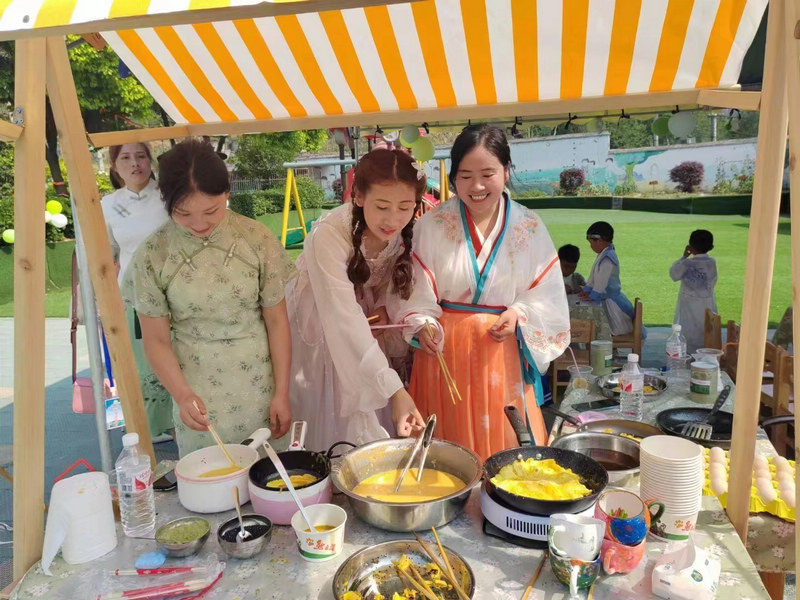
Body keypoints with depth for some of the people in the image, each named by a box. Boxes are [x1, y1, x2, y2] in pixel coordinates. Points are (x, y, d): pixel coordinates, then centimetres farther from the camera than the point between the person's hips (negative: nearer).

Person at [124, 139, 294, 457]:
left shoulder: (257, 239, -7)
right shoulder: (152, 256, -6)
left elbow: (276, 321, -2)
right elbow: (156, 339, -1)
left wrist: (282, 393, -2)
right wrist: (183, 395, -16)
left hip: (258, 388, 0)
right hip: (197, 394, 0)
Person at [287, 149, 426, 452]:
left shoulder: (407, 231, -17)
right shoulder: (329, 235, -34)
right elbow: (345, 323, -39)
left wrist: (385, 309, -21)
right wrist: (395, 389, -44)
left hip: (368, 336, 4)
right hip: (321, 334, -4)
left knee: (380, 427, 11)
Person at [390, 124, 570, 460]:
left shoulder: (529, 228, 1)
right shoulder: (432, 225, -3)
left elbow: (546, 293, 3)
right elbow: (417, 292, -5)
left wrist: (519, 313, -13)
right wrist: (423, 324, -22)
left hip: (503, 353, 1)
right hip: (445, 348, -1)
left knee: (504, 439, 10)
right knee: (448, 448, 8)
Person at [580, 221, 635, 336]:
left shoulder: (607, 258, -25)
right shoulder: (603, 255, 7)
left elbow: (602, 281, -25)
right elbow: (593, 276, 13)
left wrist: (592, 296, -18)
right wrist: (587, 290, 6)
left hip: (612, 301, -10)